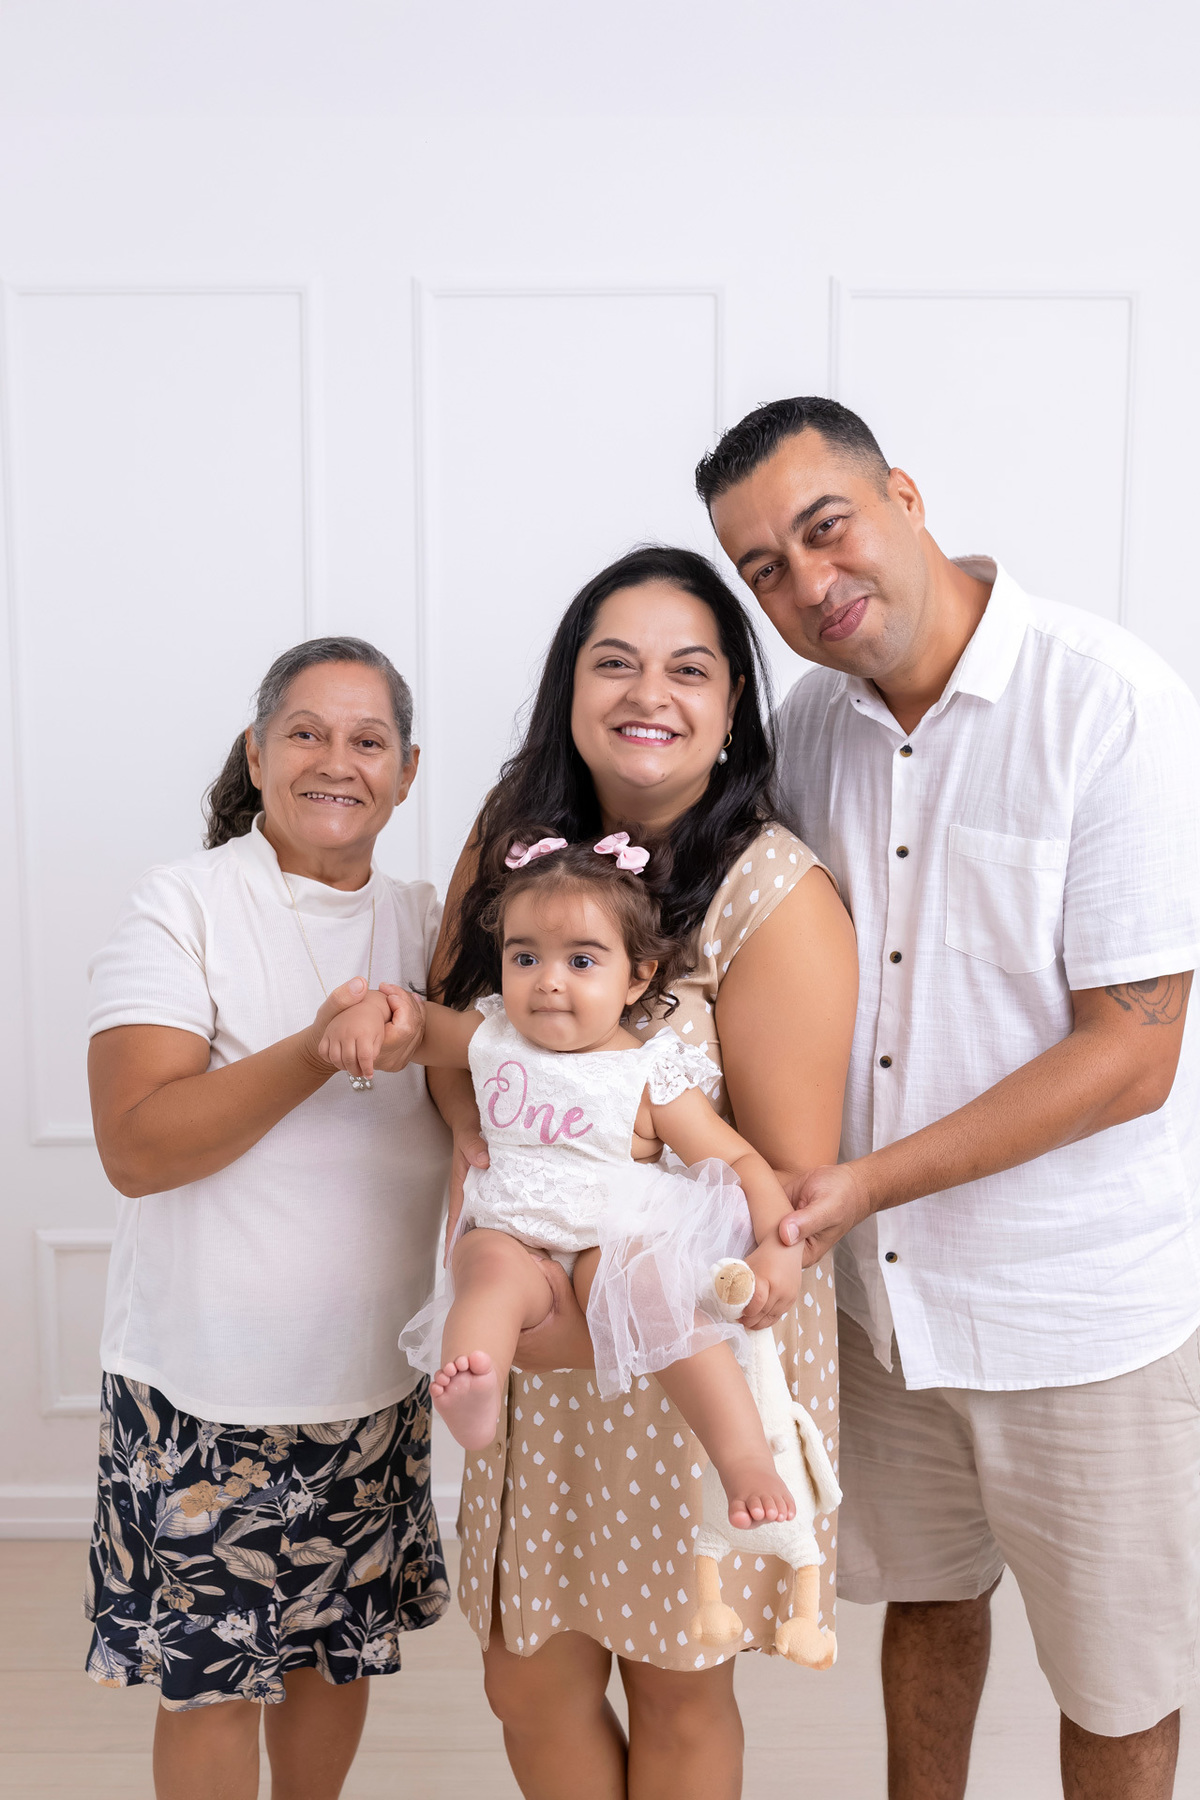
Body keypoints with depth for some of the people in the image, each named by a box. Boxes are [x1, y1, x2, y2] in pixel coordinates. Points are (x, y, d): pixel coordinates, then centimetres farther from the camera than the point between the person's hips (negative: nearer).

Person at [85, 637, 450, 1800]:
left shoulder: (423, 927, 5)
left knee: (341, 1648, 19)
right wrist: (318, 1054, -29)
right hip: (208, 1382, -4)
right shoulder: (184, 906, -10)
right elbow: (134, 1147, -19)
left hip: (373, 1377, 5)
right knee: (212, 1676, 9)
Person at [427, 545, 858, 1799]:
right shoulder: (513, 830, -1)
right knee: (528, 1684, 18)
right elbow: (447, 1012, 10)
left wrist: (601, 1296, -21)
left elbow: (789, 1179, -16)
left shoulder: (774, 898, -17)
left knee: (677, 1694, 17)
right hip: (522, 1341, 5)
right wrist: (476, 1133, -11)